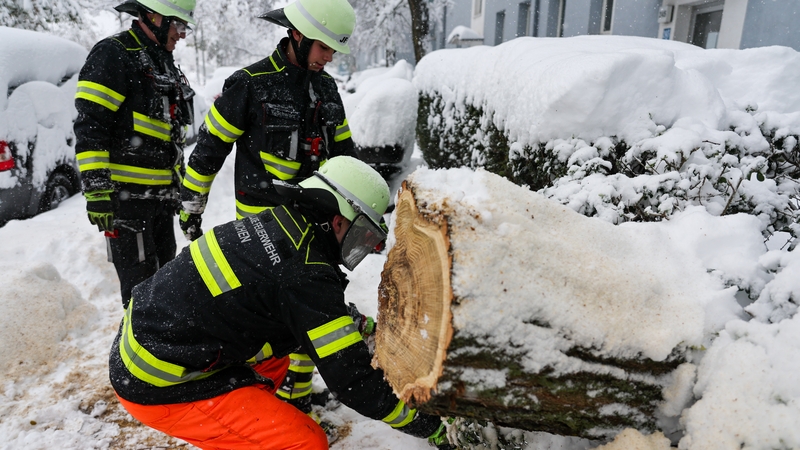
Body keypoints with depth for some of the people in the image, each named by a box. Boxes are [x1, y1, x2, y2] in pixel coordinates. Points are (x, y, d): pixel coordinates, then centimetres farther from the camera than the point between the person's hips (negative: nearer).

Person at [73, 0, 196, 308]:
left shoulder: (166, 65, 19)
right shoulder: (113, 55, -8)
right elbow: (90, 126, -17)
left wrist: (179, 185, 24)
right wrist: (96, 190, -22)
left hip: (162, 196, 9)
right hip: (127, 195, -9)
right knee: (141, 287, -5)